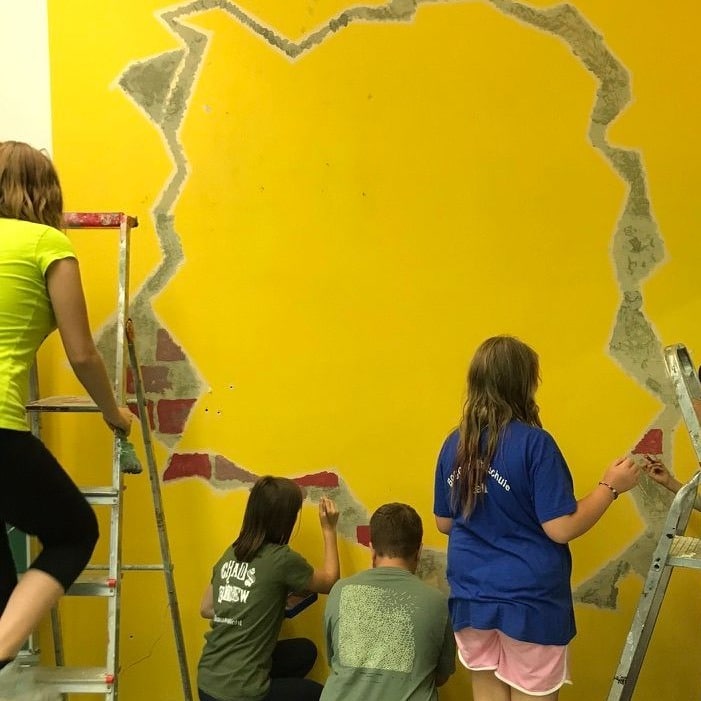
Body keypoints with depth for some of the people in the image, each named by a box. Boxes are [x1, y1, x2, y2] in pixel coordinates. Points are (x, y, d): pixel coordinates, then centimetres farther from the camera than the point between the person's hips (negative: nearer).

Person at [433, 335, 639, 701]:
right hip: (529, 600, -5)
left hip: (471, 597, 5)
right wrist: (610, 486, -6)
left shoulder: (454, 445, 0)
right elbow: (561, 529, -17)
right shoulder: (534, 443, -17)